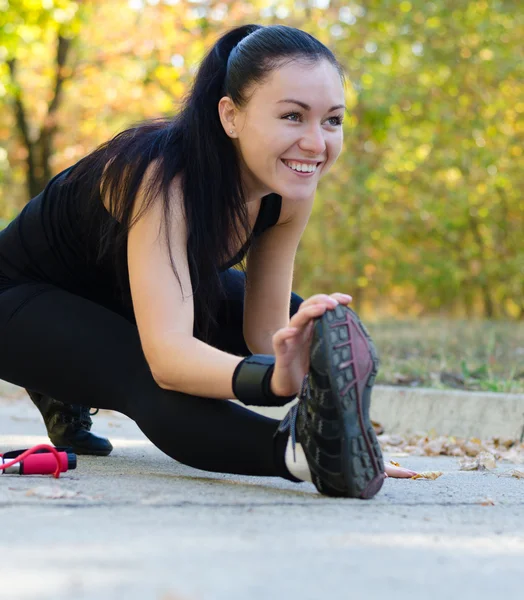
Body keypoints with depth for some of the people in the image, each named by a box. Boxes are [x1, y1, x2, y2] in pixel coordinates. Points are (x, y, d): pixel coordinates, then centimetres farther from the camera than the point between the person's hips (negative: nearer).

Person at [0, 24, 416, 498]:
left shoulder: (290, 190, -17)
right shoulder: (164, 174, -38)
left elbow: (265, 329, -13)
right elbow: (167, 354, -48)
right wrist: (275, 379, -66)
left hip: (117, 295, 8)